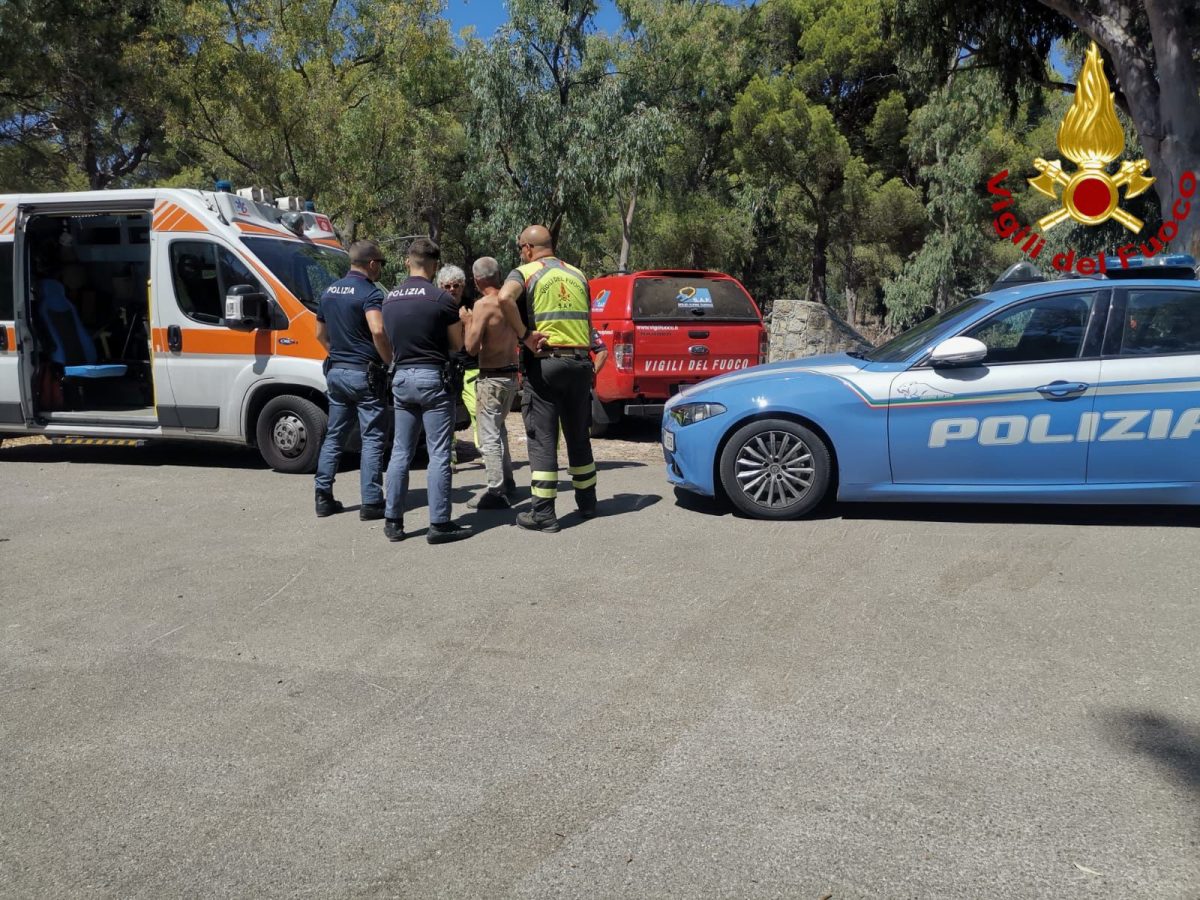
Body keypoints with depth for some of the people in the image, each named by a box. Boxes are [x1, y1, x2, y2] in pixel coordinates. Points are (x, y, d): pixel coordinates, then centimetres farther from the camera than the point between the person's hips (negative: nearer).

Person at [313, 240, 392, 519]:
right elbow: (377, 331, -29)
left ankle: (323, 496, 15)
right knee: (373, 439, 0)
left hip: (336, 372, 7)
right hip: (364, 374, -7)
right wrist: (391, 361, -18)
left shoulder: (329, 292, 13)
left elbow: (320, 334, 20)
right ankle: (371, 502, 1)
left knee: (334, 436, 15)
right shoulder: (370, 292, -13)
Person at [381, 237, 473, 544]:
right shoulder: (441, 298, -9)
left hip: (402, 378, 6)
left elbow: (389, 342, 13)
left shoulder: (390, 299, 8)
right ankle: (440, 524, 1)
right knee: (439, 454, -1)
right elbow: (458, 344, -1)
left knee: (401, 452, 12)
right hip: (432, 377, -5)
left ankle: (393, 521, 16)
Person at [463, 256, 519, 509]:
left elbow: (471, 347, -17)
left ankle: (496, 492, -3)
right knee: (499, 430, 22)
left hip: (492, 378, -8)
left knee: (489, 437, -3)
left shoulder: (483, 304, -16)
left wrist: (468, 322, -2)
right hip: (511, 374, 8)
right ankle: (507, 484, 29)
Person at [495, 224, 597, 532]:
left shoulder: (524, 272, -1)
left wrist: (525, 336, -16)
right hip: (580, 362, 5)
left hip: (545, 363, -5)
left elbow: (505, 298, -23)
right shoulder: (577, 275, 16)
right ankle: (587, 502, 27)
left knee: (542, 440, 0)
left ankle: (544, 513, 0)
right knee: (579, 436, 17)